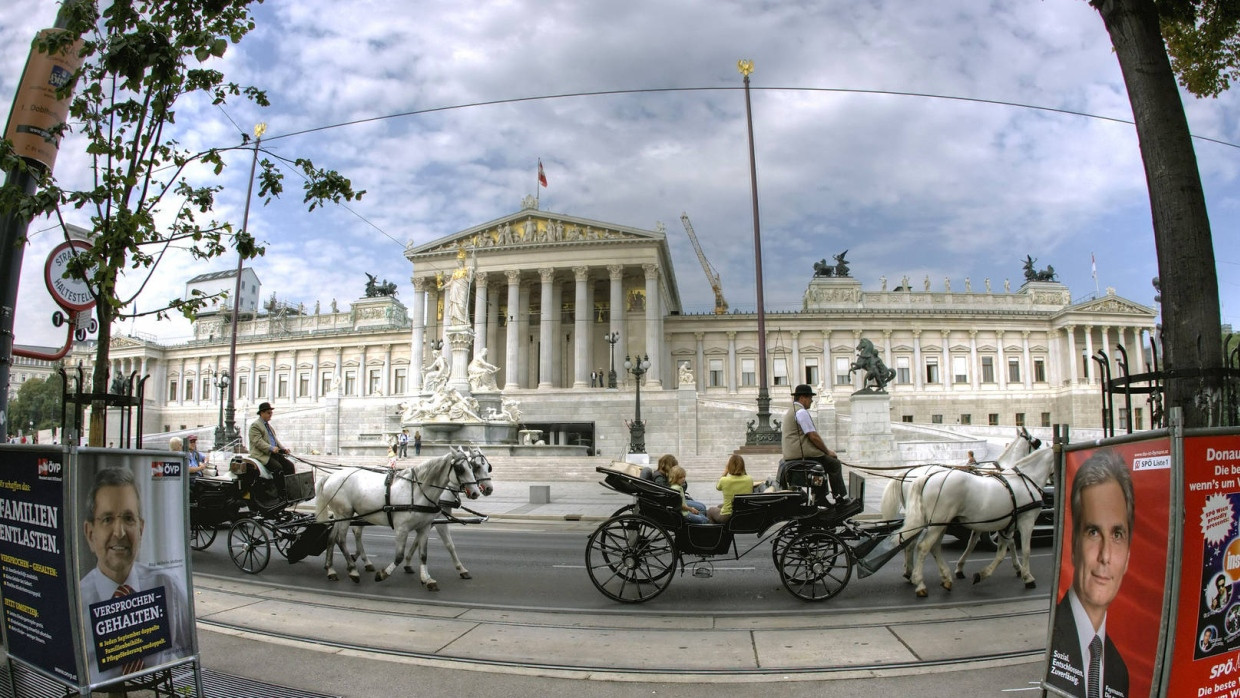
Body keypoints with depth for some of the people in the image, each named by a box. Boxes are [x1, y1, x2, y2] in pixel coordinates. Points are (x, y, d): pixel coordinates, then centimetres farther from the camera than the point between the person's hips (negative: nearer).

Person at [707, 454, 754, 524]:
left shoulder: (724, 480, -22)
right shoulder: (750, 480, -13)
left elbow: (717, 487, 3)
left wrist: (725, 473, 0)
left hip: (727, 517, -4)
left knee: (710, 510, 29)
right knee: (720, 506, 33)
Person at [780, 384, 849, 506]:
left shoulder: (787, 412, 17)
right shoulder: (802, 412, -14)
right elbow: (813, 436, -17)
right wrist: (828, 451, -3)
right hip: (802, 454, -10)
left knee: (824, 462, 26)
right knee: (835, 464, 2)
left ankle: (820, 499, 23)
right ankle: (840, 498, 9)